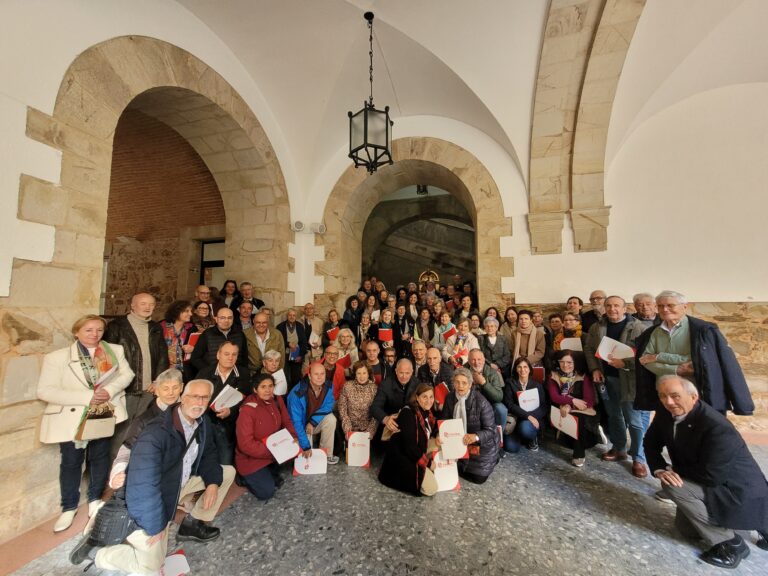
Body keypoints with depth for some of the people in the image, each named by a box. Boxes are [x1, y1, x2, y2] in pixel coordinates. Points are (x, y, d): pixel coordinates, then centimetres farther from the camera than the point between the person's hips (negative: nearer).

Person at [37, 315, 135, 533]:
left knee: (100, 457, 14)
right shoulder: (56, 357, -9)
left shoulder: (115, 350, -1)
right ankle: (69, 507, 31)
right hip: (71, 417, -2)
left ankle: (95, 499, 34)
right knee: (71, 461, 10)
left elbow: (127, 374, 1)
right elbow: (45, 391, -13)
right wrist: (86, 397, -23)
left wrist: (110, 390, -19)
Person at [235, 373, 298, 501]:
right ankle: (246, 477, 16)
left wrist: (294, 438, -18)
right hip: (251, 457, -5)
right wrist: (273, 452, -28)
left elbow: (286, 422, 1)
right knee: (266, 492, -14)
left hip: (274, 449, 6)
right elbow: (246, 444, -25)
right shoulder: (248, 410, -25)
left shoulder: (277, 400, -8)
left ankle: (272, 473, 10)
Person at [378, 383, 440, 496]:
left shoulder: (427, 412, 0)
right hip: (402, 457, -9)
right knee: (431, 488, -16)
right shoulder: (408, 413, -25)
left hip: (417, 453, 9)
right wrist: (428, 463, -15)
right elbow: (410, 446, -27)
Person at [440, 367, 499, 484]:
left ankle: (489, 460, 31)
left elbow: (490, 430, -24)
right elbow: (445, 420, -5)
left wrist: (476, 436, -43)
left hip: (481, 443, -4)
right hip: (459, 442, 4)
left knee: (478, 478, 2)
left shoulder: (481, 401, -27)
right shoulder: (450, 398, -12)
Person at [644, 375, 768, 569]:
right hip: (714, 487, 8)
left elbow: (710, 476, -29)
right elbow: (651, 442, -1)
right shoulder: (666, 414, -12)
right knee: (685, 528, 17)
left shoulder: (717, 427, -33)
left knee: (674, 485, -27)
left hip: (740, 494, -7)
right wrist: (659, 470, -18)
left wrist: (672, 469, -16)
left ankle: (730, 544, -7)